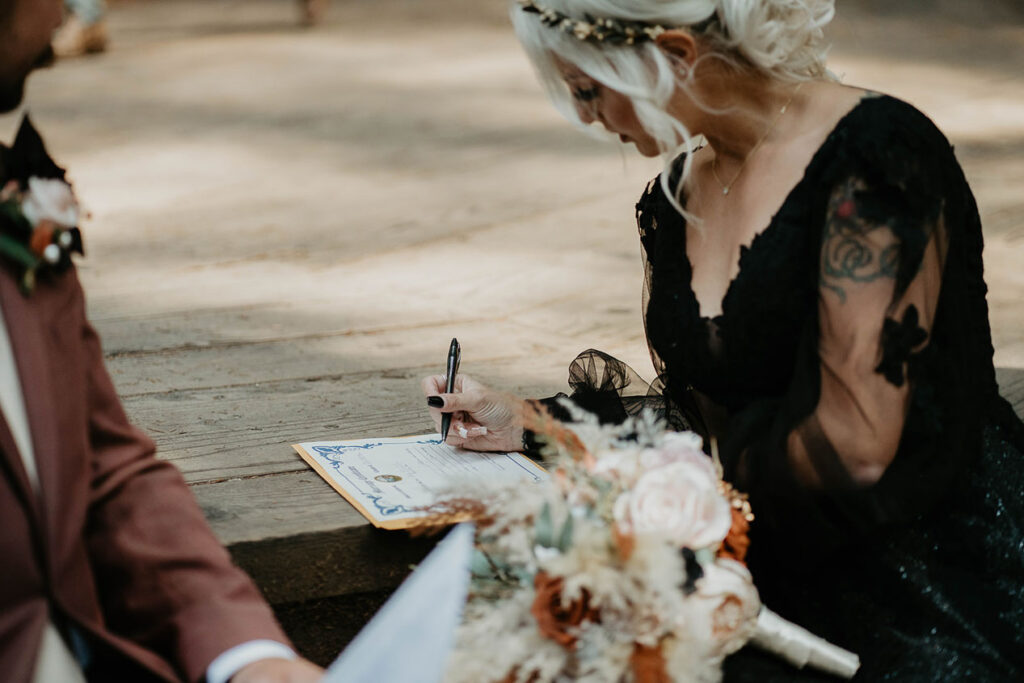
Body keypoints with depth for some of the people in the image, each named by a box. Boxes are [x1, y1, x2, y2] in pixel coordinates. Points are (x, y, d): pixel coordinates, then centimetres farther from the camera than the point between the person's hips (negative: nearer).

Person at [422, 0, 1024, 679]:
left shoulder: (873, 158, -17)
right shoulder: (677, 199, 7)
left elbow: (859, 449, -21)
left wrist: (731, 457, -6)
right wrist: (525, 423, 11)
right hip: (790, 570, 7)